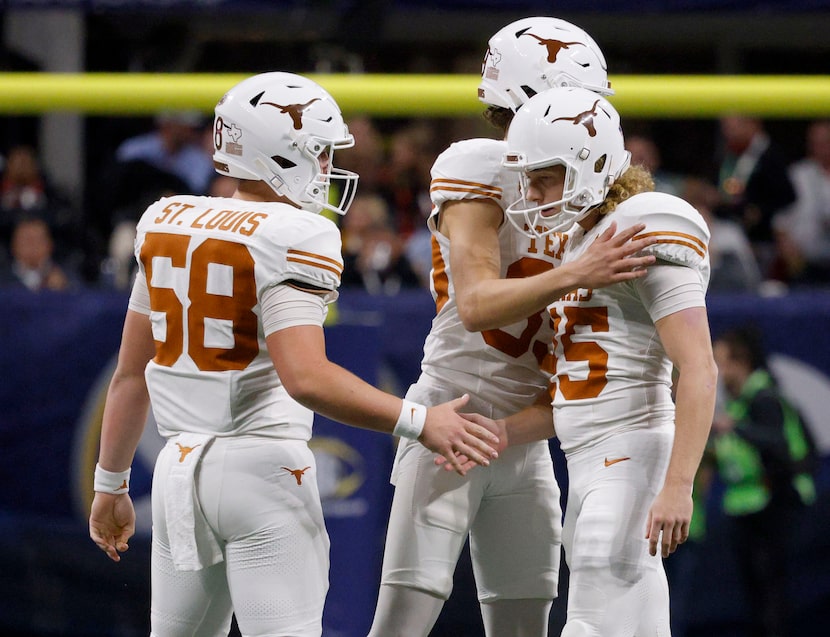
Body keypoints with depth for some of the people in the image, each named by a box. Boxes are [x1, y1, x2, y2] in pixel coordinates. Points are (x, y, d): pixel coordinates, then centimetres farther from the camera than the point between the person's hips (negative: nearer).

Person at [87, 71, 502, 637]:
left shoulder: (166, 222, 10)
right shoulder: (295, 239, -11)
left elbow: (131, 374, 14)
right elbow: (306, 378, -24)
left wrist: (111, 485, 23)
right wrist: (419, 422, -20)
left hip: (180, 471, 7)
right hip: (263, 464, -7)